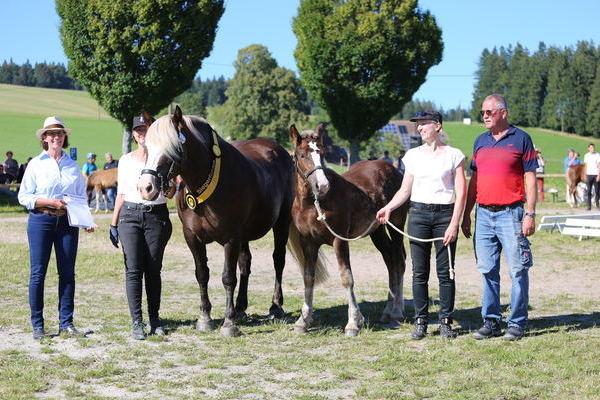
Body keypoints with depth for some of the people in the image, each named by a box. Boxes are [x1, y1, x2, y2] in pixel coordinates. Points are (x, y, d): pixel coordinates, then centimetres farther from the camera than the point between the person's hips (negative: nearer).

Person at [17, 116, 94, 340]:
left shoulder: (73, 165, 10)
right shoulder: (36, 164, 3)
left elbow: (82, 197, 14)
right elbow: (24, 197, 0)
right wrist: (50, 202, -14)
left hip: (67, 221, 3)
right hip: (41, 221, -2)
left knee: (68, 272, 3)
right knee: (38, 272, -1)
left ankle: (66, 323, 12)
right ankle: (37, 325, 7)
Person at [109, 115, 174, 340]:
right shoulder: (126, 161, 9)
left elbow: (170, 194, 2)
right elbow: (121, 193, 13)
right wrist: (114, 224, 10)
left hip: (157, 216, -1)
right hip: (130, 216, 1)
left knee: (154, 270, 4)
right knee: (133, 270, -4)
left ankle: (155, 319, 14)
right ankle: (137, 323, -3)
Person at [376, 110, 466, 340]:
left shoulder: (454, 155, 0)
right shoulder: (413, 155, 9)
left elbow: (461, 193, -4)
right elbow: (405, 190, 12)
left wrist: (454, 224, -12)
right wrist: (388, 208, -5)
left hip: (445, 214, -3)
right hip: (418, 213, 3)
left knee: (445, 272, 0)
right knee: (419, 272, 4)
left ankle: (446, 321, 9)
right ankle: (420, 321, 11)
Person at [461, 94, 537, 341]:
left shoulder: (521, 139, -2)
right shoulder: (480, 141, 13)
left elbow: (530, 179, -4)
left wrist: (530, 214, -11)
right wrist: (466, 214, 13)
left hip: (510, 213, -5)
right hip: (483, 214, 5)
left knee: (518, 270, 0)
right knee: (487, 271, 8)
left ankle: (517, 323, 7)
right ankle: (491, 322, 15)